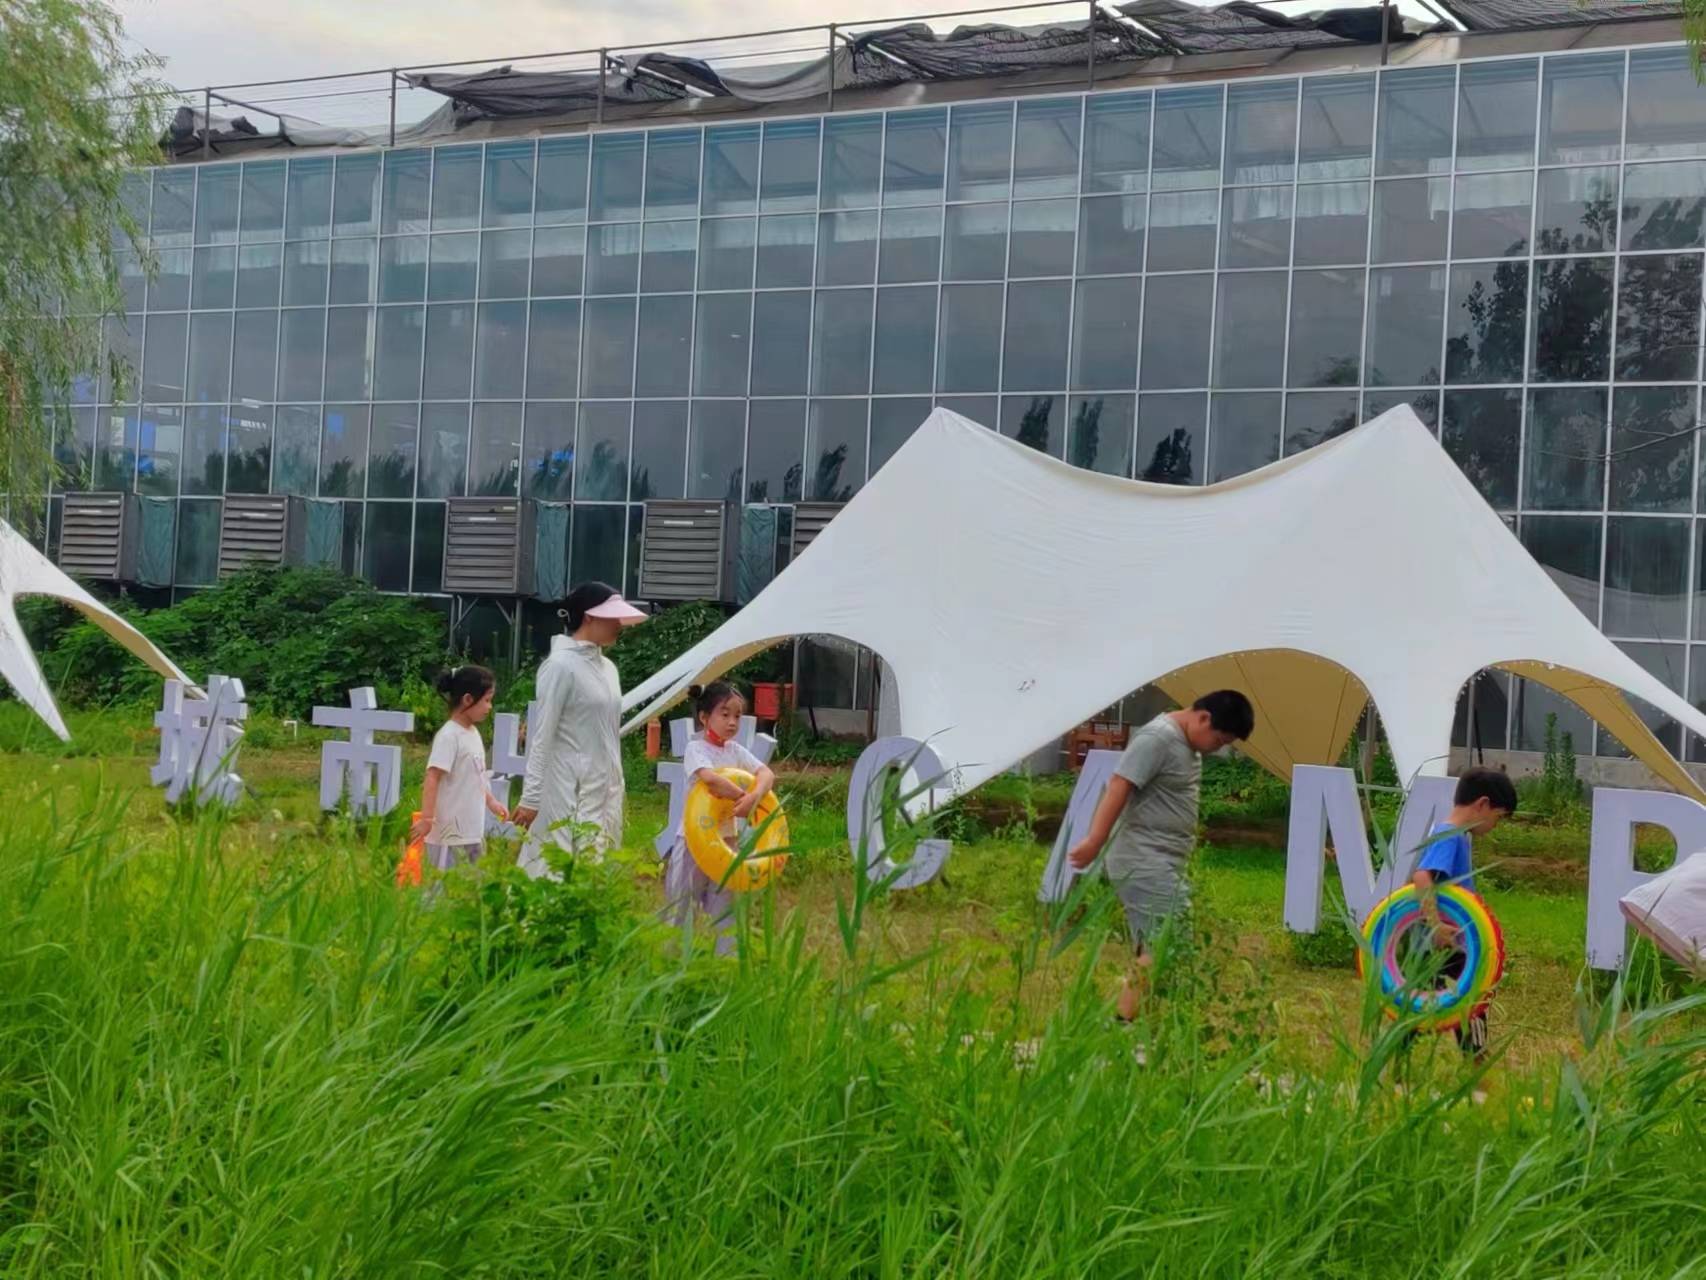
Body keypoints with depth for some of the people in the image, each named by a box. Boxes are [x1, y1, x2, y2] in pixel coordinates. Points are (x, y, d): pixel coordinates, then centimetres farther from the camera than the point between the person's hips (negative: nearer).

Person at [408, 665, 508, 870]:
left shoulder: (473, 733, 11)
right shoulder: (449, 736, -16)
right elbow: (432, 779, -21)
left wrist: (491, 802, 23)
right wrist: (426, 818, -26)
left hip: (472, 830, 9)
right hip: (450, 832, -9)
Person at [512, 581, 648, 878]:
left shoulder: (607, 667, 12)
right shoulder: (560, 665, -11)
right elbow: (542, 736, -12)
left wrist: (615, 792, 17)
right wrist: (531, 797, -14)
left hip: (604, 791, 8)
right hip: (570, 792, -8)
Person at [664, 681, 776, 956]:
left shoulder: (736, 751, 7)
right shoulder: (696, 748, -10)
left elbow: (767, 774, -6)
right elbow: (710, 779, -29)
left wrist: (754, 797, -25)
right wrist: (741, 797, -22)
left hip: (726, 838, 6)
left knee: (725, 906, 11)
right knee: (683, 906, 4)